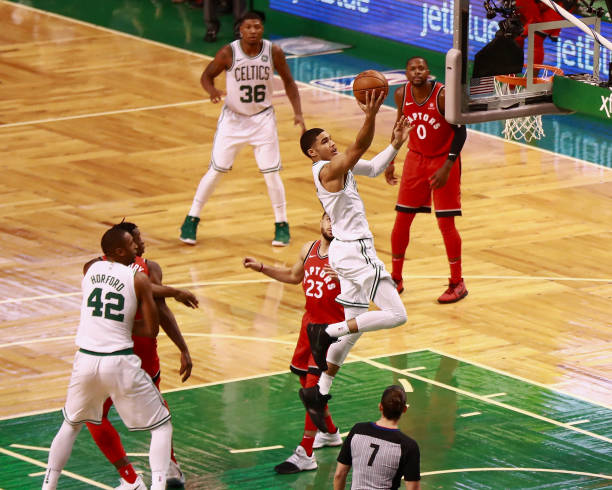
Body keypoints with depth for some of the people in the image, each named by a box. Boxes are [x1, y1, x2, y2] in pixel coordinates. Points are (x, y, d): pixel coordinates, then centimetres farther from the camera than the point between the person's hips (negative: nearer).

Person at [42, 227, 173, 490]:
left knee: (71, 424, 28)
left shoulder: (91, 269, 11)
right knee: (162, 426, 9)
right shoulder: (139, 279, -4)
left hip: (86, 359, 4)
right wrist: (127, 327, 11)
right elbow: (151, 330, -3)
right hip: (120, 363, -4)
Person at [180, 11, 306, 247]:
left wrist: (298, 113, -8)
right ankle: (191, 220, 13)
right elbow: (207, 75, -4)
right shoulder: (228, 53, -17)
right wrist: (211, 90, -27)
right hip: (233, 118, -1)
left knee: (272, 173, -2)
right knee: (215, 171, 0)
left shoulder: (274, 52, -12)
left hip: (262, 119, 1)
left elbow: (288, 81, 1)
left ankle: (282, 225, 14)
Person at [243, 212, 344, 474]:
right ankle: (330, 432, 41)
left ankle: (305, 454, -11)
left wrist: (342, 279, -40)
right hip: (310, 322, 8)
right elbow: (294, 276, 26)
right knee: (306, 381, 18)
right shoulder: (309, 249, 7)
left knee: (314, 386, -13)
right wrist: (262, 268, 19)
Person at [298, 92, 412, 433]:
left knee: (354, 327, 17)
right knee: (396, 315, -14)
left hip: (350, 250, 10)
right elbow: (360, 147, -32)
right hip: (355, 251, -10)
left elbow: (373, 168, 20)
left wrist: (396, 145, 6)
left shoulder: (339, 164, 11)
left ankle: (319, 393, 22)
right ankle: (328, 331, -10)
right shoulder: (329, 169, -16)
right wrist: (371, 116, -45)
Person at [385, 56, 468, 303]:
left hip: (443, 161, -5)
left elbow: (460, 131, -16)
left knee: (446, 223, -5)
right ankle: (395, 279, 19)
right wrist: (390, 161, 10)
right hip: (416, 160, 5)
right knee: (402, 220, 5)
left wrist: (447, 167, -23)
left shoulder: (443, 95, -21)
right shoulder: (402, 95, -6)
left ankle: (457, 283, 8)